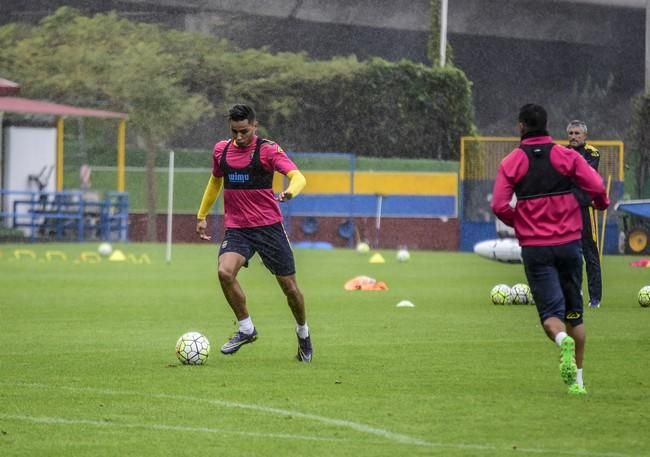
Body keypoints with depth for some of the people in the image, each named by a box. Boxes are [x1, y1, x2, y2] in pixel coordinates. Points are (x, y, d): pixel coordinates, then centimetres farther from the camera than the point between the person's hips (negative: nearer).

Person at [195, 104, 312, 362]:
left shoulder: (267, 150, -8)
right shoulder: (221, 150, 7)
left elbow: (298, 176, -22)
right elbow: (215, 180, 26)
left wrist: (291, 191, -44)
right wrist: (202, 215, 28)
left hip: (269, 226, -3)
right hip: (236, 228, 3)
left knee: (289, 285, 3)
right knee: (225, 272, -24)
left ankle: (303, 332, 31)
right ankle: (246, 329, -6)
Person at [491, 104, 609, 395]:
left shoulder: (511, 163, -1)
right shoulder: (566, 156, 0)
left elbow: (499, 206, -7)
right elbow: (596, 186, -9)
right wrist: (602, 204, 14)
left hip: (534, 248, -1)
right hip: (569, 242, 1)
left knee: (550, 310, 0)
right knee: (574, 310, 13)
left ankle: (563, 340, -34)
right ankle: (577, 379, 12)